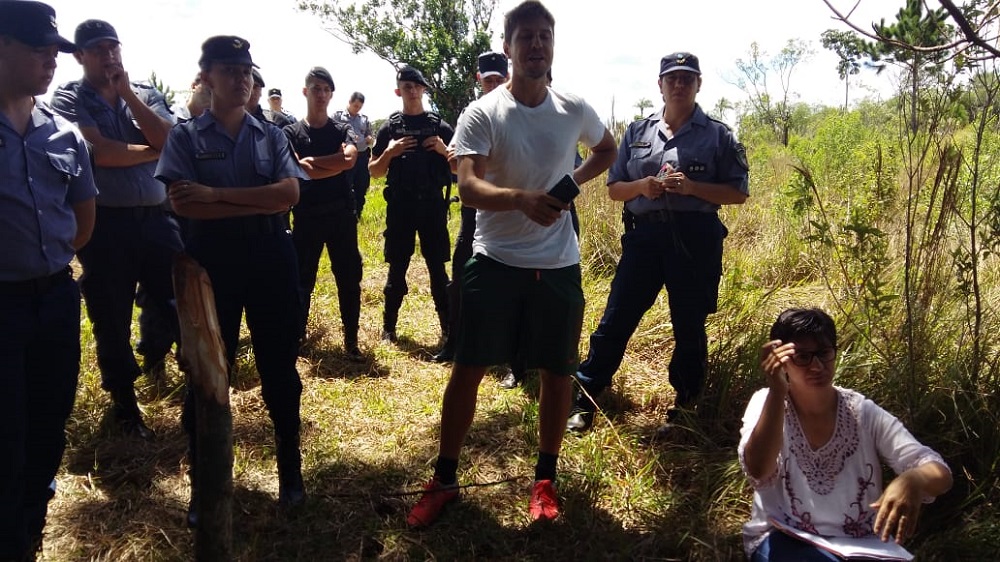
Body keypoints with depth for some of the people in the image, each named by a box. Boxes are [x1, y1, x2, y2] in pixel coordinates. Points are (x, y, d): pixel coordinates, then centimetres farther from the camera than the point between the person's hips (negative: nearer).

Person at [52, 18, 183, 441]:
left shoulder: (146, 94, 10)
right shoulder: (68, 98, -1)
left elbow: (170, 140, -7)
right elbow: (98, 152, -16)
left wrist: (126, 92, -8)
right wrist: (152, 151, -5)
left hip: (156, 217, 3)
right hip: (105, 224, -2)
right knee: (112, 321, 9)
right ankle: (125, 403, 27)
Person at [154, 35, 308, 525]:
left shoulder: (271, 136, 7)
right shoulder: (186, 136, 2)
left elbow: (290, 194, -8)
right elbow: (183, 204, -13)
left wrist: (216, 194, -15)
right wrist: (261, 204, -16)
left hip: (271, 258, 2)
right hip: (212, 260, -1)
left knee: (279, 367, 9)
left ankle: (290, 470, 25)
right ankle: (204, 483, 22)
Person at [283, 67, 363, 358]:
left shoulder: (343, 129, 7)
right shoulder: (291, 132, 3)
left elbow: (349, 159, -15)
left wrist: (311, 161, -12)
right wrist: (335, 161, -12)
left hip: (341, 214, 1)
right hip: (306, 216, -1)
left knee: (349, 278, 3)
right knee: (301, 280, 7)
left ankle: (351, 340, 13)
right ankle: (297, 336, 22)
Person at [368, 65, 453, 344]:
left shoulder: (440, 127, 5)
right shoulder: (389, 128, 4)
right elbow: (374, 171, 5)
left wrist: (443, 150, -11)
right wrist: (389, 153, -12)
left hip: (432, 205, 0)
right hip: (400, 206, 0)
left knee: (438, 267, 4)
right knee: (397, 268, 7)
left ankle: (449, 327, 12)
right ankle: (388, 326, 18)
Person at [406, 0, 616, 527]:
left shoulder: (575, 110, 2)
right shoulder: (481, 114, -8)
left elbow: (607, 149, 23)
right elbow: (467, 187, -19)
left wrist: (572, 181, 3)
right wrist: (522, 197, -39)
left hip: (559, 264, 3)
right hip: (494, 262, -2)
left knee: (557, 370, 9)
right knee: (467, 368, 3)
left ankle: (545, 479, 29)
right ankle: (443, 480, 20)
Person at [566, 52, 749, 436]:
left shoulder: (718, 135, 3)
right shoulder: (638, 132, 11)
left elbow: (738, 193, 0)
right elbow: (614, 188, 13)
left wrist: (691, 187, -15)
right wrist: (642, 186, -9)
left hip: (696, 240, -2)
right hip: (644, 235, 2)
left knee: (689, 328, 8)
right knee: (615, 321, 1)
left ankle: (683, 408, 24)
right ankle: (584, 401, 11)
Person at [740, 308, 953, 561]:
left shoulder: (864, 412, -3)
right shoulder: (767, 403, -6)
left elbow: (940, 474, -10)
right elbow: (759, 471, -24)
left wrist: (913, 480, -34)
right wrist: (777, 393, -33)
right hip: (786, 541, -2)